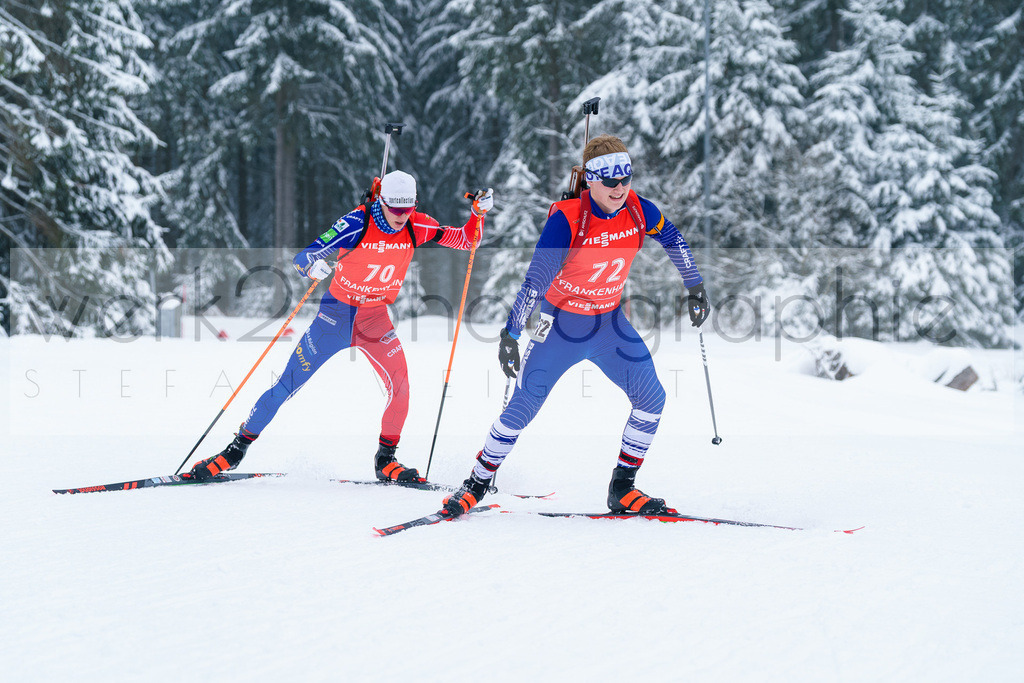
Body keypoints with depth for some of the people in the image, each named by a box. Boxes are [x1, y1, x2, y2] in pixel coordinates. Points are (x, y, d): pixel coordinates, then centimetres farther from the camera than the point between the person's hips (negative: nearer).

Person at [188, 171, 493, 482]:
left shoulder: (416, 226, -11)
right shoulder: (357, 223, -23)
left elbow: (465, 240, -1)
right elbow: (303, 257, -25)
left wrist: (478, 213, -20)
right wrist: (313, 265, -48)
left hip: (376, 317, 3)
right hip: (337, 311, -3)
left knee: (399, 384, -15)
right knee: (290, 382, -4)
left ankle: (386, 459, 4)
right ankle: (237, 448, 7)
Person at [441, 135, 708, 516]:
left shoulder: (638, 210, -11)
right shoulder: (566, 218, -25)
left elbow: (673, 240, 10)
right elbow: (536, 278, -25)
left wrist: (695, 288, 13)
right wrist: (510, 334, -28)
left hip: (609, 322, 5)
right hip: (562, 323, -5)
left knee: (652, 398, -7)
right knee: (523, 408, -6)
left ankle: (622, 488, 6)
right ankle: (477, 484, 12)